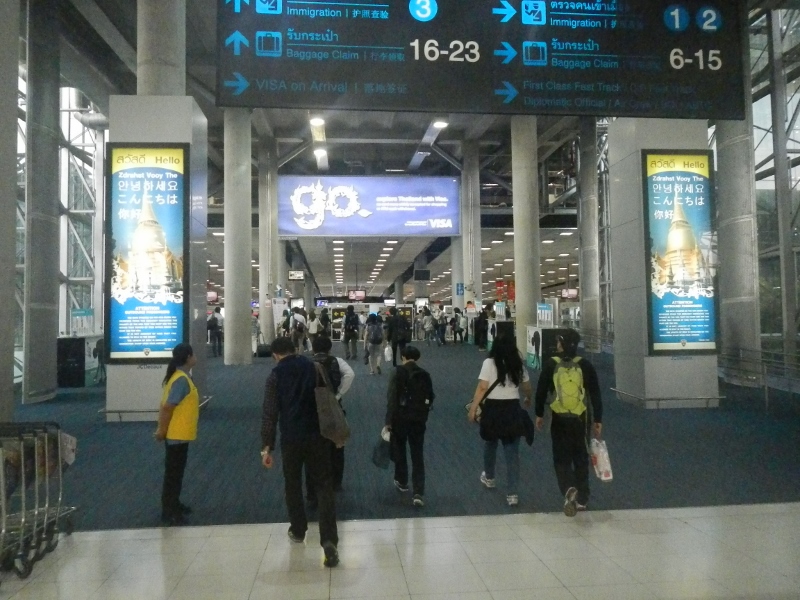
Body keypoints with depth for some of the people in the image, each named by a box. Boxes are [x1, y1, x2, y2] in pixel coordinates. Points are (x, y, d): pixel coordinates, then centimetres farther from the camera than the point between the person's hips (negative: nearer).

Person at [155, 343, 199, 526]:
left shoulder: (180, 377, 9)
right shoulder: (182, 380, -22)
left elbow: (167, 406, 12)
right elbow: (167, 407, -24)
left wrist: (162, 429, 12)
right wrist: (162, 430, -15)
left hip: (178, 433, 10)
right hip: (177, 434, -10)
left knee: (176, 471, 20)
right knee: (173, 473, -1)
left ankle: (174, 504, 32)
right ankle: (169, 513, 7)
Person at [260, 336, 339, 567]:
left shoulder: (275, 376, -3)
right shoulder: (314, 368, 3)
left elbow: (269, 414, -7)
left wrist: (266, 447, -5)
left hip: (291, 438, -1)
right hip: (317, 435, 1)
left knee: (292, 485, 19)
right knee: (324, 486, 1)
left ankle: (298, 531, 33)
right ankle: (329, 539, -11)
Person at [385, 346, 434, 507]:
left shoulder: (398, 372, -7)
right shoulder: (425, 374, 4)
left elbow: (392, 397, -13)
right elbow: (430, 397, 6)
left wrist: (388, 420, -12)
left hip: (400, 417, -3)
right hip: (419, 419, 3)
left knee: (399, 450, 19)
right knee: (418, 456, 5)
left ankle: (402, 482, 33)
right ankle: (418, 493, -3)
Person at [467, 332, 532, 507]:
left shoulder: (489, 363, -9)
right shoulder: (518, 365, 2)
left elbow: (482, 388, -14)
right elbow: (527, 388, 13)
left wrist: (473, 408, -8)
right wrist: (528, 399, 34)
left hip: (492, 408, -2)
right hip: (512, 409, 2)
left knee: (490, 444, 23)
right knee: (512, 451, 4)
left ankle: (489, 477, 44)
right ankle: (512, 493, 3)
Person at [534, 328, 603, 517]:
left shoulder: (550, 364, -6)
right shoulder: (584, 365, -3)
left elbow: (541, 391, -2)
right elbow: (595, 394, -1)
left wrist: (539, 414, 10)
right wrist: (598, 420, 6)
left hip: (559, 418, -1)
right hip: (581, 418, 2)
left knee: (561, 458, 8)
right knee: (581, 458, 16)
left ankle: (569, 490, -17)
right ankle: (582, 499, 22)